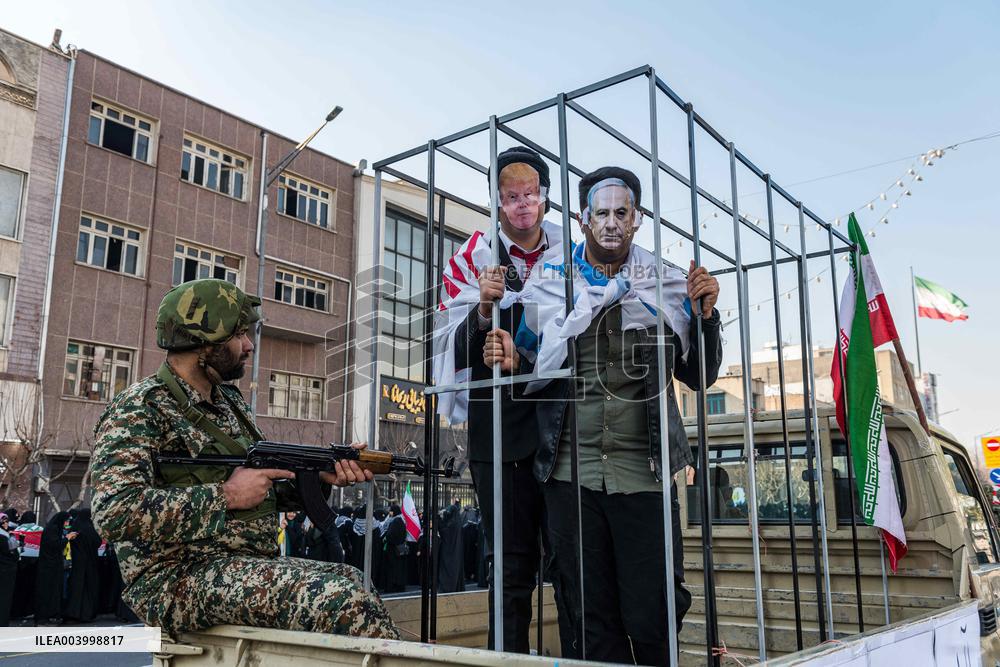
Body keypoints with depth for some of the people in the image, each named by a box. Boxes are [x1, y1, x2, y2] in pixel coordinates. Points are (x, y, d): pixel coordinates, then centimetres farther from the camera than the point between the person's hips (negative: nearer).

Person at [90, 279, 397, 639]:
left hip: (251, 565, 9)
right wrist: (227, 496, -19)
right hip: (178, 580, -9)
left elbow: (267, 493, 22)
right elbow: (114, 512, -23)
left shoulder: (231, 401, 16)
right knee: (342, 599, -27)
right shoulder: (139, 408, -9)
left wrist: (321, 477, 3)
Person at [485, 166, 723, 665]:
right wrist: (511, 361, -8)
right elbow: (536, 371, 14)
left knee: (650, 619, -1)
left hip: (643, 472, -1)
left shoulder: (667, 287, 6)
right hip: (571, 473, 1)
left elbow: (699, 377, 9)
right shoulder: (550, 286, 7)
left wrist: (705, 315, -6)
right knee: (594, 619, 11)